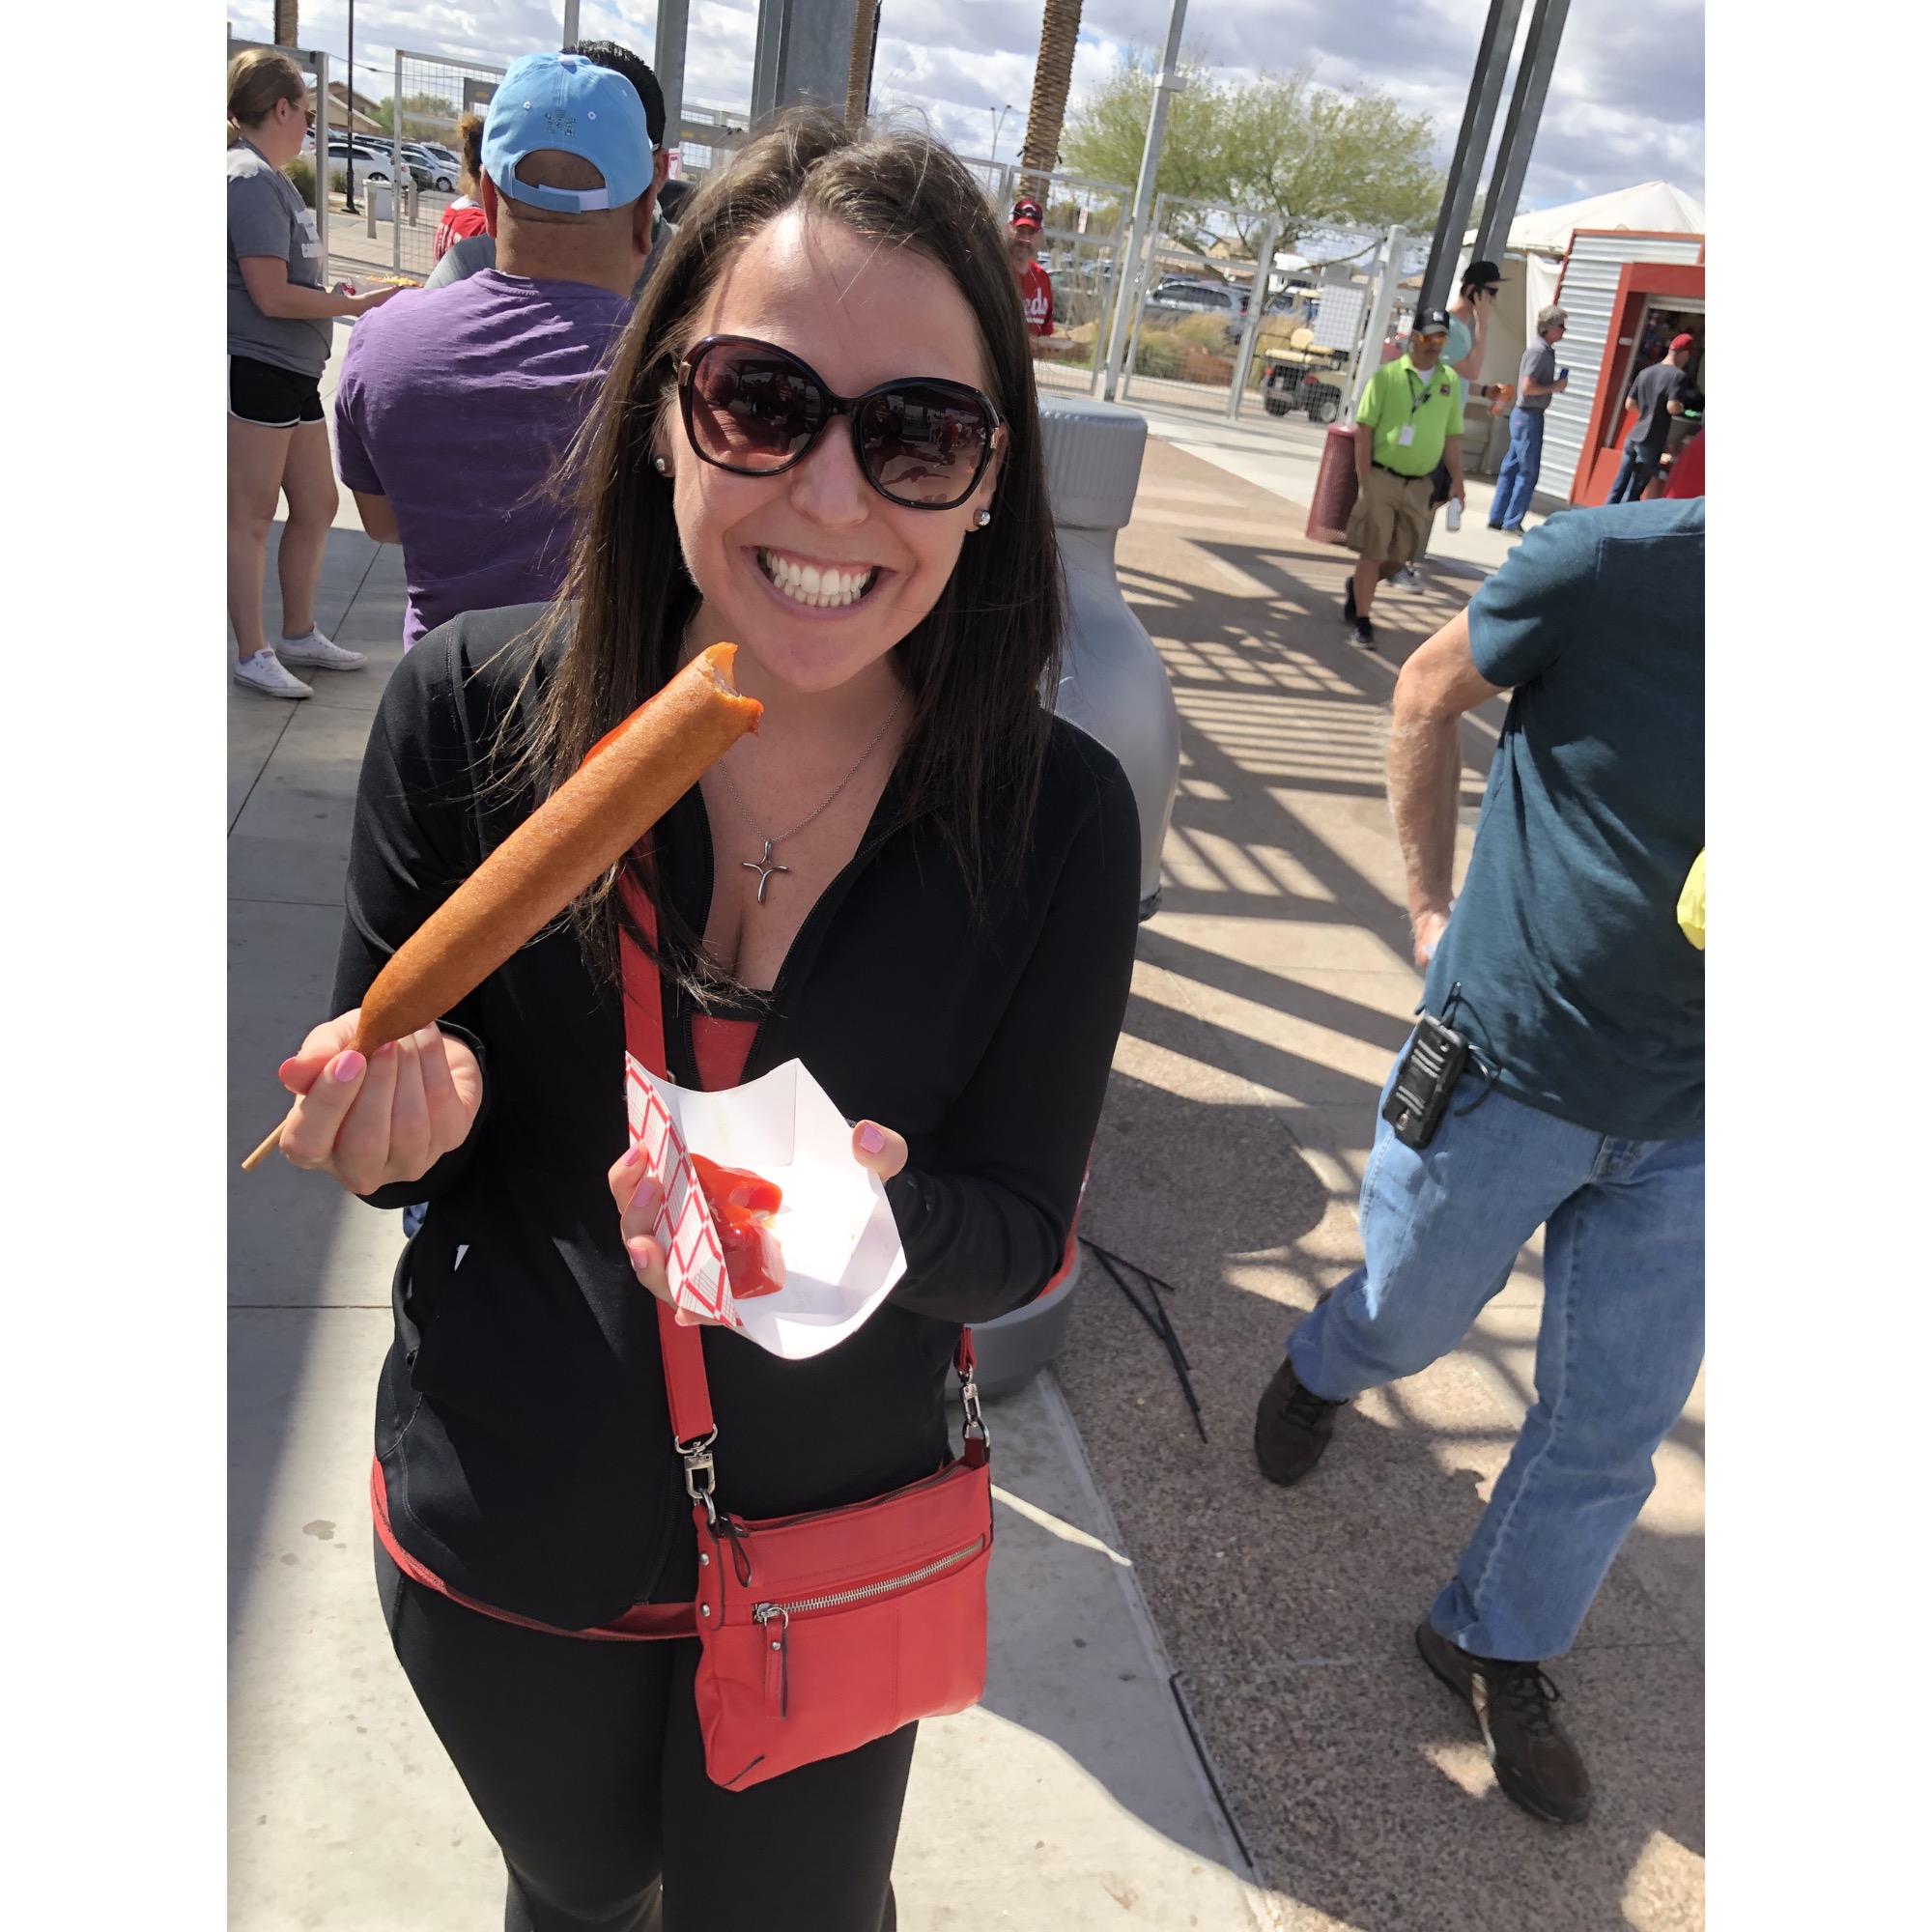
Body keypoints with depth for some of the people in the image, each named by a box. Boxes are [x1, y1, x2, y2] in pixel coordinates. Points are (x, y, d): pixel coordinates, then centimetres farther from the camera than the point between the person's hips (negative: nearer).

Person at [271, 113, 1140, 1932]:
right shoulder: (469, 711, -18)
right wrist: (413, 1111, -29)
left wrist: (860, 1216, -34)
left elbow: (1019, 1226, -12)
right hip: (497, 1534, 1)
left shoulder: (1056, 814, -20)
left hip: (830, 1558, 0)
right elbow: (381, 1143, -6)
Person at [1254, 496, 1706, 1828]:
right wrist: (1432, 903, -1)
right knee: (1409, 1321, 21)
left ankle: (1497, 1641, 39)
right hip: (1507, 1068, -3)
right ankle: (1321, 1372, 58)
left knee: (1619, 1423, 13)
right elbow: (1433, 690, -3)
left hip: (1685, 1125, 3)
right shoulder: (1625, 566, -21)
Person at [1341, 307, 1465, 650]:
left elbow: (1452, 435, 13)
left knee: (1401, 556, 10)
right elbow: (1364, 428, -6)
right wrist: (1364, 480, -11)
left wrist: (1456, 480, 8)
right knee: (1372, 553, -2)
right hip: (1381, 477, -4)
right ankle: (1361, 622, 7)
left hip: (1419, 484, 4)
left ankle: (1357, 588, 36)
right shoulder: (1388, 374, -4)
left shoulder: (1450, 381, 7)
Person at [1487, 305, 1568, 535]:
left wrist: (1555, 385, 6)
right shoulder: (1539, 351, -16)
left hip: (1525, 415, 9)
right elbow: (1527, 387, -22)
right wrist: (1555, 387, -13)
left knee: (1511, 468, 12)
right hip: (1528, 415, -9)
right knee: (1528, 472, -4)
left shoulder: (1545, 350, 12)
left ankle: (1497, 518, 16)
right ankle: (1512, 523, 1)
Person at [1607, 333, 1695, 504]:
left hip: (1633, 437, 7)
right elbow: (1672, 408, -19)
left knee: (1617, 488, 11)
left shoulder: (1646, 372, 10)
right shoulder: (1678, 376, -10)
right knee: (1631, 495, 0)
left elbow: (1630, 404, 14)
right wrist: (1682, 407, 1)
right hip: (1651, 443, -6)